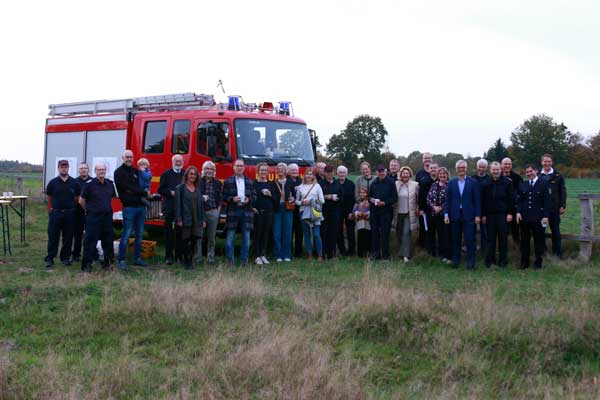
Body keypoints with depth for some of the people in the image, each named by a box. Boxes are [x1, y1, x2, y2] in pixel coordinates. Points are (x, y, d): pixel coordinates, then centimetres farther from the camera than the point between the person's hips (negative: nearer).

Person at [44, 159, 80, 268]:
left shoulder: (74, 183, 3)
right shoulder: (53, 182, 0)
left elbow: (78, 197, 14)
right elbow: (48, 197, 12)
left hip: (69, 213, 1)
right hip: (55, 213, -1)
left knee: (68, 237, 7)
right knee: (53, 237, -2)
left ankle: (65, 257, 17)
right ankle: (49, 258, 2)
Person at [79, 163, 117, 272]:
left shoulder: (110, 184, 8)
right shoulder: (90, 184, -7)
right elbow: (81, 201, 1)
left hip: (107, 217, 5)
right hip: (93, 217, -5)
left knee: (108, 241, 9)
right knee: (90, 241, -4)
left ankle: (107, 262, 21)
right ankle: (86, 265, 0)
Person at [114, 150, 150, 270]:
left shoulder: (136, 172, 19)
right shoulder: (119, 172, -1)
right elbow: (126, 187, -11)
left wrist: (133, 191, -2)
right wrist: (143, 193, -9)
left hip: (141, 206, 7)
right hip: (129, 207, -7)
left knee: (139, 234, 10)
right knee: (126, 235, -7)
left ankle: (137, 258, 19)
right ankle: (122, 261, -4)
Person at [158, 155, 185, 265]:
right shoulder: (166, 174, 7)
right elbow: (161, 190, 3)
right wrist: (171, 192, -11)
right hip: (169, 207, -1)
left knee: (181, 232, 4)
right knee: (168, 232, -1)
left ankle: (179, 255, 10)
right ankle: (168, 256, 2)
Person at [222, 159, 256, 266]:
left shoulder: (250, 182, 12)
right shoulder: (228, 181, 5)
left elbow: (254, 196, 12)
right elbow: (224, 196, 2)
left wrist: (249, 200, -8)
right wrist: (232, 199, -14)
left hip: (246, 211, 2)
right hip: (232, 211, -2)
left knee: (246, 237, 3)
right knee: (230, 236, -2)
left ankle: (244, 259, 11)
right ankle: (230, 259, 6)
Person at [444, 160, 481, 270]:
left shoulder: (473, 182, 1)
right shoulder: (451, 183, 7)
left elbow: (477, 200, 0)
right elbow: (448, 199, 7)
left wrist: (478, 215, -4)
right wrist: (446, 214, -1)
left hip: (468, 215, -2)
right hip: (455, 215, 2)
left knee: (470, 239, -2)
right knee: (455, 240, 8)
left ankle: (470, 262, 6)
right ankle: (455, 260, 17)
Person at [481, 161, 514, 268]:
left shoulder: (507, 182, 0)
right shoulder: (486, 184, 6)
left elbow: (511, 199, 0)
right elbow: (482, 200, 8)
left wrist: (510, 213, -6)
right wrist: (483, 215, 4)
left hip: (503, 214, -2)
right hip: (489, 214, 2)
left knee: (503, 238, 3)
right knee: (490, 238, 4)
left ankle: (503, 260, 11)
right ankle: (490, 259, 11)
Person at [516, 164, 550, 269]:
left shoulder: (544, 184, 1)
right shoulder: (522, 185, 12)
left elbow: (547, 201, -3)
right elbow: (519, 200, 13)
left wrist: (546, 216, -10)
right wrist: (518, 212, -3)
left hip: (538, 218, -3)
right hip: (524, 217, 3)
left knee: (539, 241, 3)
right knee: (524, 241, 8)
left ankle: (538, 263, 14)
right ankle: (524, 263, 16)